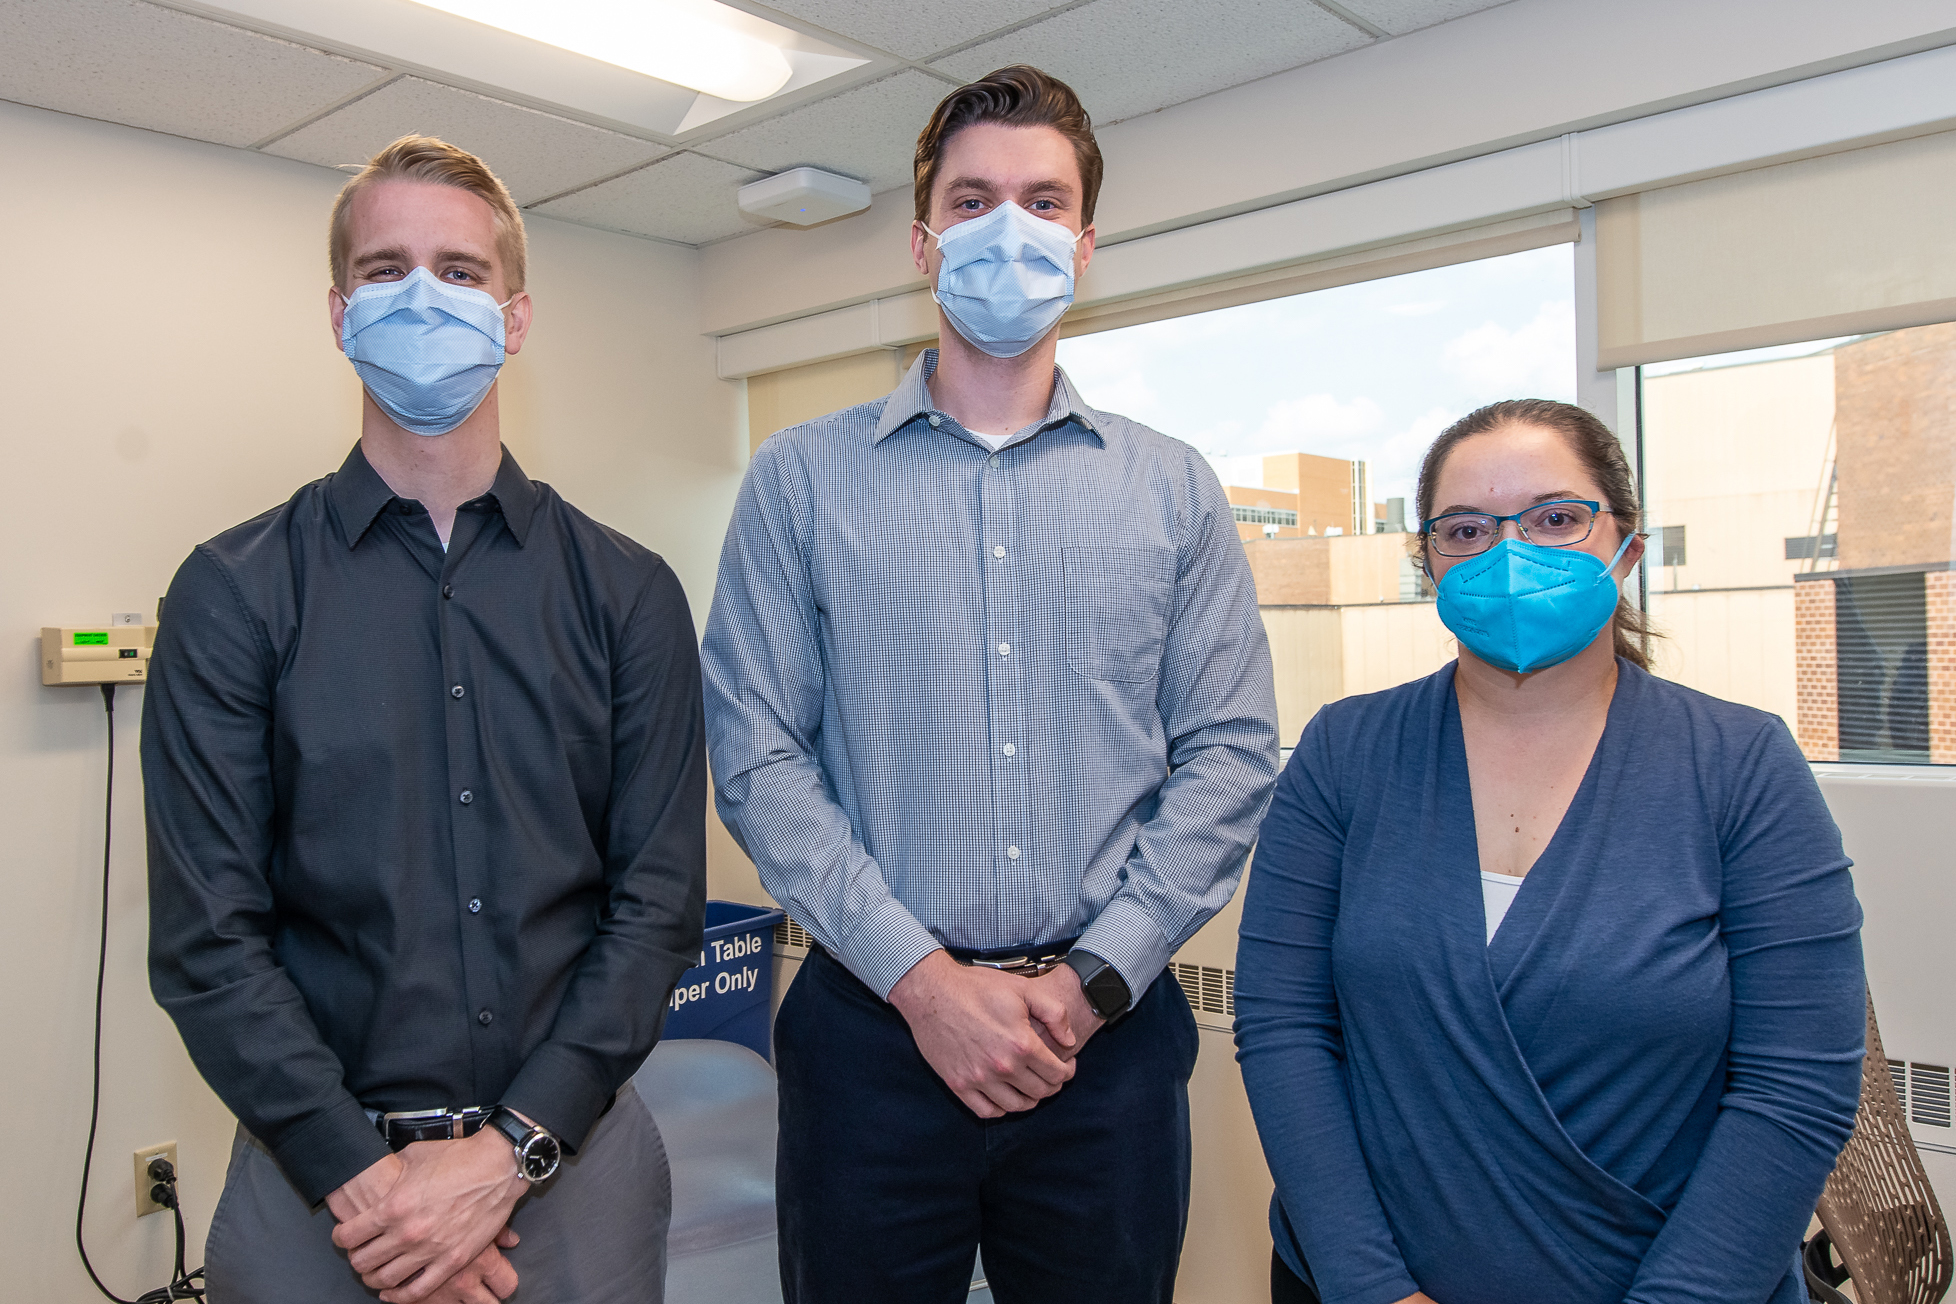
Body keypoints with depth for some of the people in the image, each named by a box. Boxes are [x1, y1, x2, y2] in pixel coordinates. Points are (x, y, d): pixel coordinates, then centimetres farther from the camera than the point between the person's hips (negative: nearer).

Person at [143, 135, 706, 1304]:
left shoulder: (629, 594, 0)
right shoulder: (234, 594, -2)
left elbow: (659, 903, -4)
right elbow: (208, 936, -5)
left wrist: (511, 1148, -12)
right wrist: (361, 1176, -13)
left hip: (578, 1159, 1)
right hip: (318, 1174, 0)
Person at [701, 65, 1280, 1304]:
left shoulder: (1174, 488, 6)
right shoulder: (802, 477, 2)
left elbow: (1230, 756, 1)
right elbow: (759, 758, -4)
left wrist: (1092, 980, -8)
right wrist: (924, 978, -11)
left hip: (1112, 1033, 2)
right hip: (871, 1026, -1)